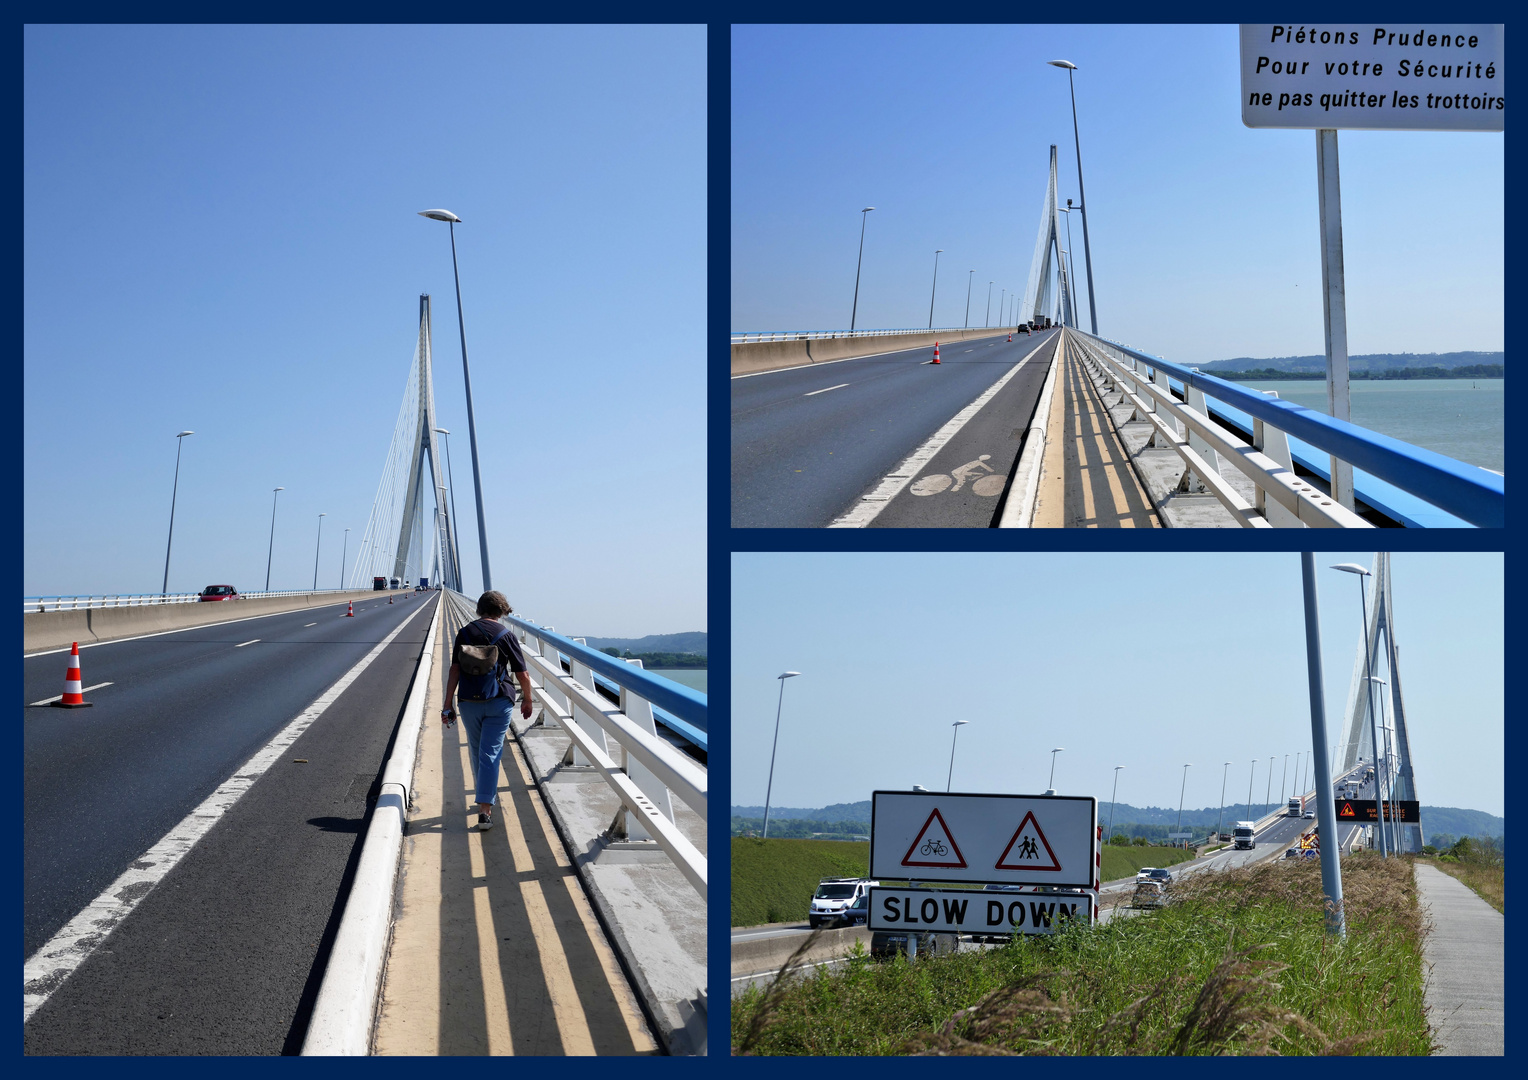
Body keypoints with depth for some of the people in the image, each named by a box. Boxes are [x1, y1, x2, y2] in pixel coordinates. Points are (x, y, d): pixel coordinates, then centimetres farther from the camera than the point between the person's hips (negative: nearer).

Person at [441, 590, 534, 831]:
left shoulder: (464, 633, 1)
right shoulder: (506, 634, -4)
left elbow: (454, 671, -4)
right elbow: (522, 676, -2)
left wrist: (448, 705, -1)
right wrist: (527, 700, 16)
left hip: (469, 703, 2)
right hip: (499, 702, -2)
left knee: (477, 752, 20)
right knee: (490, 753, -2)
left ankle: (487, 795, 36)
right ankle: (485, 809, -11)